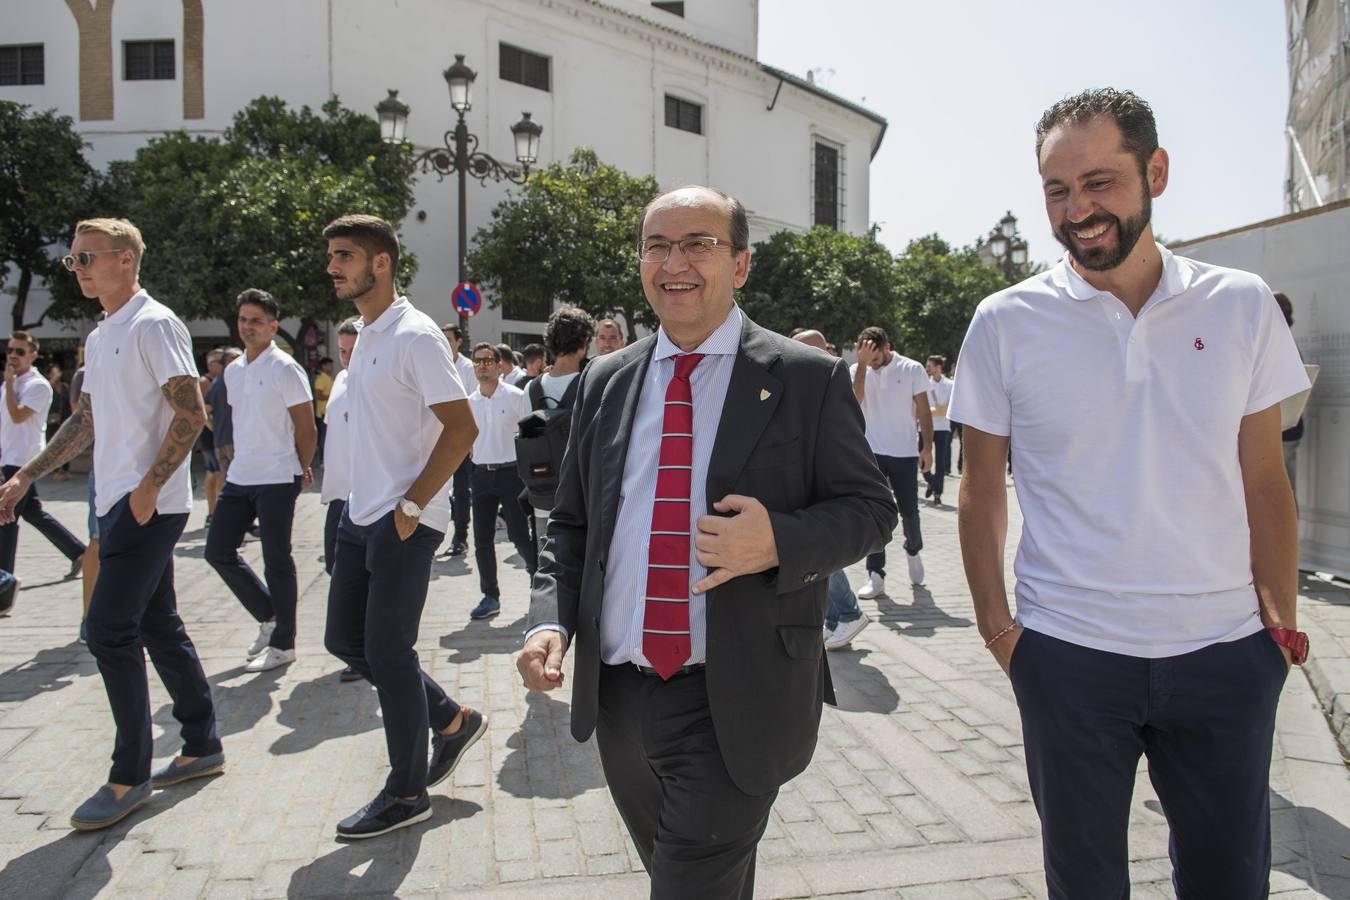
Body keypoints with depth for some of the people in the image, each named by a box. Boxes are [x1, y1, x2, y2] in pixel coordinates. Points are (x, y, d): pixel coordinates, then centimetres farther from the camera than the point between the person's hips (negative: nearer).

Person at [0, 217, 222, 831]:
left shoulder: (154, 325, -11)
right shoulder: (99, 338, 18)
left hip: (149, 507, -9)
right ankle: (203, 747, 24)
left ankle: (130, 776, 3)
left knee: (109, 630, -9)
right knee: (158, 628, 13)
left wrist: (149, 488, -21)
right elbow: (87, 421, 24)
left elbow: (192, 415, -17)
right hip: (119, 504, 10)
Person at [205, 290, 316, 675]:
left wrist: (298, 471, 1)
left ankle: (283, 644, 13)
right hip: (239, 477, 8)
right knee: (218, 550, 9)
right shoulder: (232, 371, 12)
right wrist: (241, 459, 16)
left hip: (277, 480, -8)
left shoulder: (284, 369, -10)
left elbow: (307, 430, -8)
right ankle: (269, 618, 25)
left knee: (277, 561, 0)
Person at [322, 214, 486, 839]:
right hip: (361, 515, 9)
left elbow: (462, 429, -19)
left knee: (388, 653, -1)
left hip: (404, 522, -9)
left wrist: (409, 506, -19)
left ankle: (407, 792, 18)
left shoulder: (414, 335, -14)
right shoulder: (365, 336, 13)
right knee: (345, 640, 14)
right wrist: (364, 502, 14)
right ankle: (452, 720, 29)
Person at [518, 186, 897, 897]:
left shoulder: (808, 378, -5)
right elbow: (570, 523, 12)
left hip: (735, 703, -5)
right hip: (617, 696, 5)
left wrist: (780, 540, -23)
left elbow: (870, 508, -4)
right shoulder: (605, 381, 7)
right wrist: (550, 619, -5)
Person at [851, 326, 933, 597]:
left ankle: (913, 551, 37)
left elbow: (924, 412, 0)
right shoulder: (857, 370, 0)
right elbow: (855, 400, -19)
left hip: (905, 453, 0)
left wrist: (927, 448, -5)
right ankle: (876, 575, 4)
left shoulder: (912, 370, -3)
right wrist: (862, 362, -22)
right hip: (872, 453, 1)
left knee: (909, 511, 7)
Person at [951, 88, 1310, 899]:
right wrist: (995, 625, -3)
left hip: (1225, 652, 2)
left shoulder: (1242, 306, 0)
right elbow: (983, 488, 1)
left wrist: (1282, 617, 1)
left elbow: (1264, 479, 5)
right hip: (1068, 655, -1)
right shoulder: (1006, 322, -5)